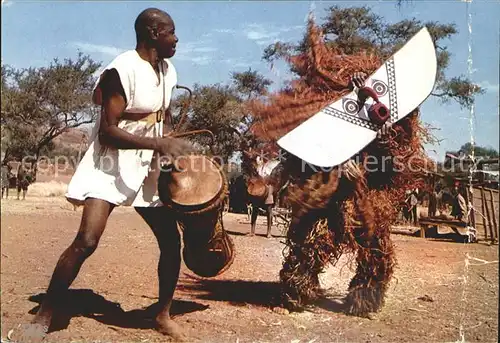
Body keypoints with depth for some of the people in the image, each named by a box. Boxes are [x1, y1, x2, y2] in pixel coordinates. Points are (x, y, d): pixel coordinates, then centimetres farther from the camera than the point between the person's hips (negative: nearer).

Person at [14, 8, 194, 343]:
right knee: (87, 240, -19)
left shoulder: (168, 71, 6)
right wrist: (160, 144, -32)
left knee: (171, 239, 3)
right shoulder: (123, 70, -18)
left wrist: (172, 150, 4)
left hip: (148, 167, 7)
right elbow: (108, 132, -23)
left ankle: (163, 315, 21)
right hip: (110, 165, -7)